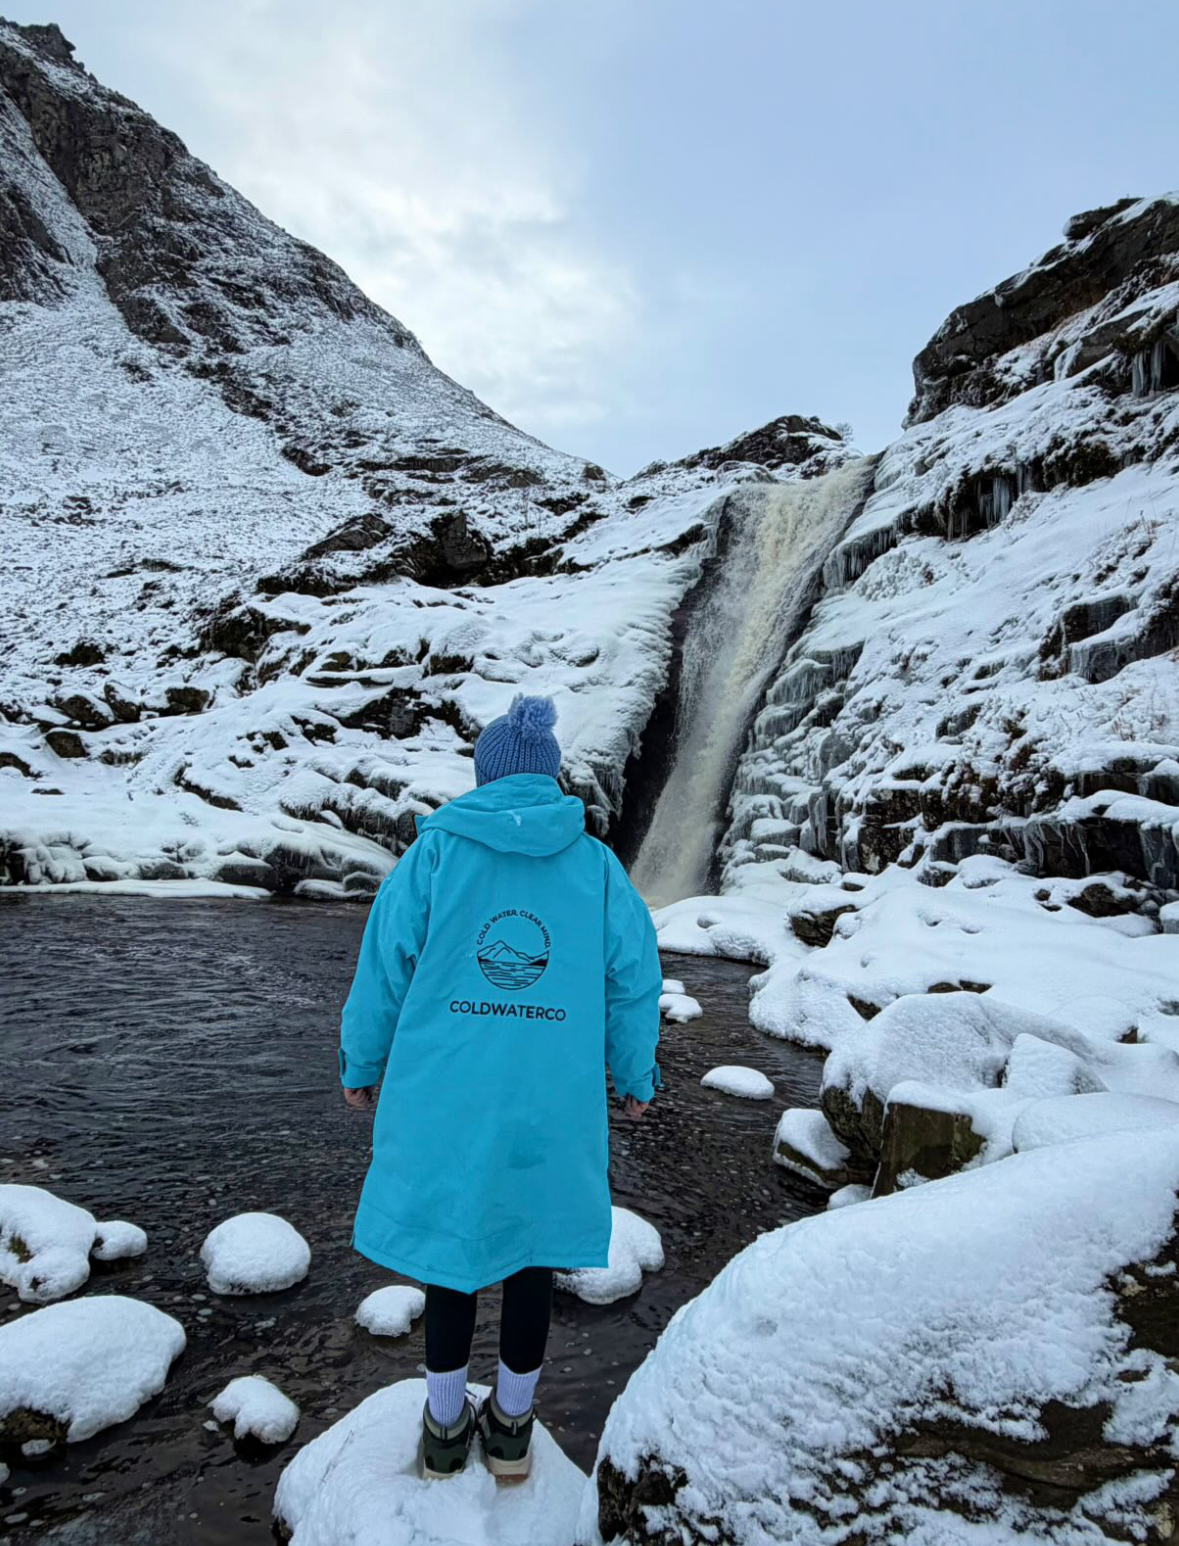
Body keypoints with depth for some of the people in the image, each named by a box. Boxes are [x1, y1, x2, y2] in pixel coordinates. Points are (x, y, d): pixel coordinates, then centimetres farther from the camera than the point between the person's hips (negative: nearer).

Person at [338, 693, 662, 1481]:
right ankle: (512, 1423, 37)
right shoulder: (596, 864, -2)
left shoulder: (435, 853, -6)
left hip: (444, 1100, 0)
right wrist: (636, 1077, 15)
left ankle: (446, 1424, 36)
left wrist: (362, 1065, 12)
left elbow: (385, 967, -3)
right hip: (554, 1107, 1)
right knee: (533, 1250, 18)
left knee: (449, 1240, 18)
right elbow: (635, 980, 1)